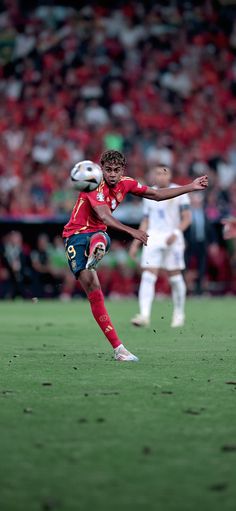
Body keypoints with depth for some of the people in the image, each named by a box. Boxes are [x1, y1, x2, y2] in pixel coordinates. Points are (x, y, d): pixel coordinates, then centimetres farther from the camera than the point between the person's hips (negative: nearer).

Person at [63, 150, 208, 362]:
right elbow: (105, 216, -36)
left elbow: (156, 195, 13)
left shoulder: (125, 183, 1)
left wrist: (191, 187, 10)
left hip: (97, 233, 7)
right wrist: (132, 231, -50)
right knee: (94, 291, -16)